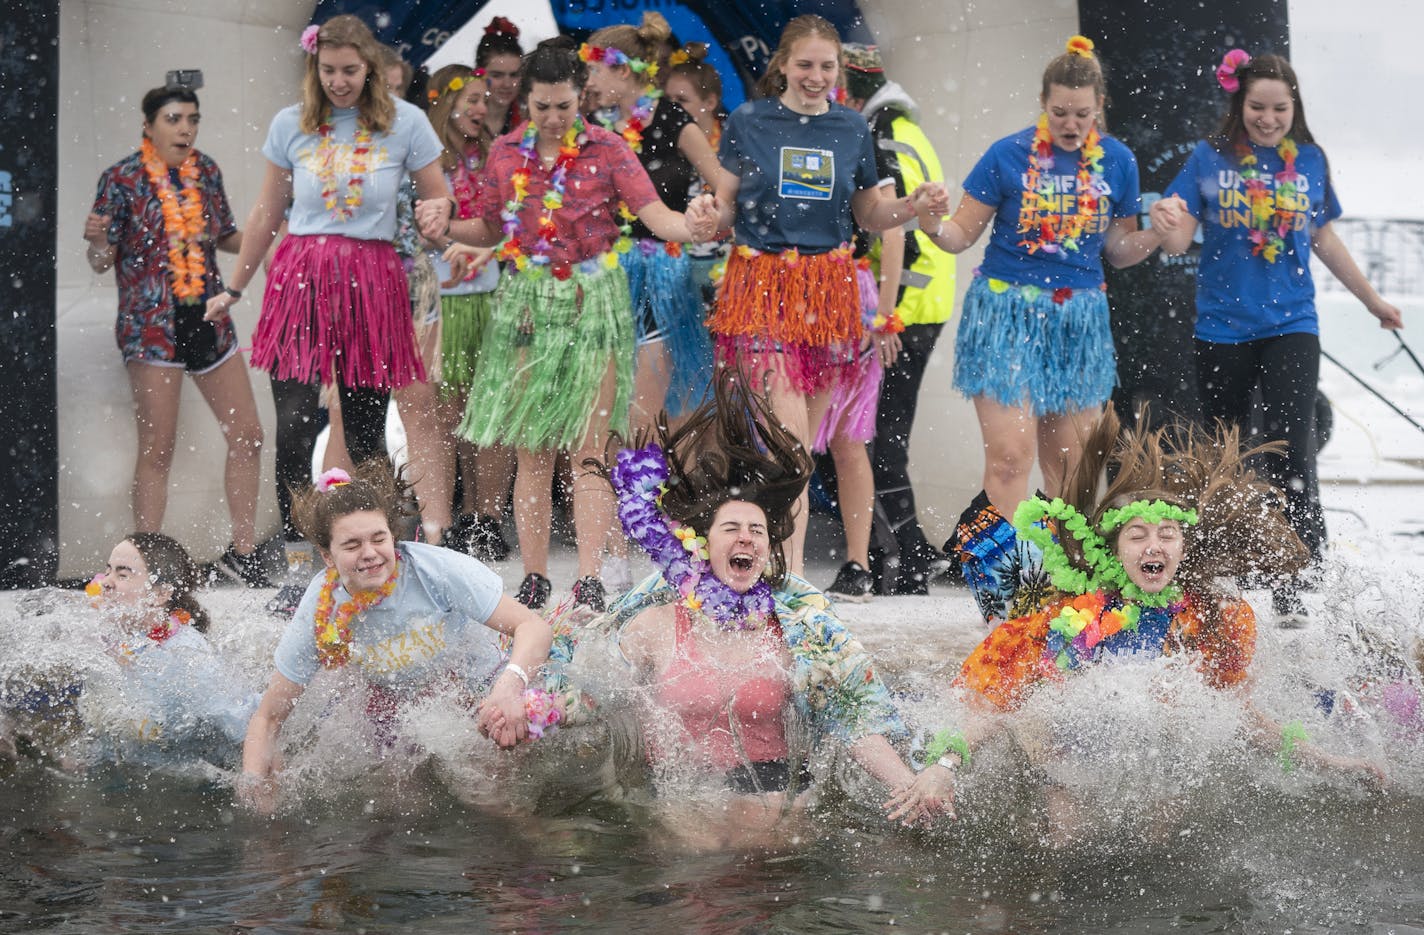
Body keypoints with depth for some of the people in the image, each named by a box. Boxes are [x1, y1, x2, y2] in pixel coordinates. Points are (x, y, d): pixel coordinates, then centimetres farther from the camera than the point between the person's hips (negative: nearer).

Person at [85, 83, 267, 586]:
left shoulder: (206, 171, 8)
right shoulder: (122, 179, -6)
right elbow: (103, 261, -5)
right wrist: (96, 241, -27)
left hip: (209, 319, 6)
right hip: (151, 324, -5)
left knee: (248, 436, 6)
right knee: (157, 449, -4)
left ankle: (242, 550, 20)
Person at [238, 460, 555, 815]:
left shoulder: (436, 567, -28)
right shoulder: (319, 613, -20)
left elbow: (534, 628, -28)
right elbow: (269, 716, -10)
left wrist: (509, 687, -47)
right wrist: (254, 780, -29)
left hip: (482, 689, -2)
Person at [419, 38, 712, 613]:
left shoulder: (607, 149, 0)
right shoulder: (505, 153, 9)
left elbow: (653, 213, -10)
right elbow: (491, 229, 18)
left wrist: (692, 227, -31)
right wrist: (447, 229, -1)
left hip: (592, 303, -3)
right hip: (525, 305, 3)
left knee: (589, 448, -8)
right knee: (531, 451, 2)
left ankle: (590, 581, -8)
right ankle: (534, 578, 9)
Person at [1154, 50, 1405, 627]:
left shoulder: (1309, 161, 5)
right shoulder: (1211, 158, 0)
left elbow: (1324, 239, 17)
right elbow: (1178, 243, -4)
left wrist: (1372, 300, 23)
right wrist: (1167, 220, -28)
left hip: (1290, 324, 0)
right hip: (1222, 327, 0)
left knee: (1293, 448, -14)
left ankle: (1300, 585, -11)